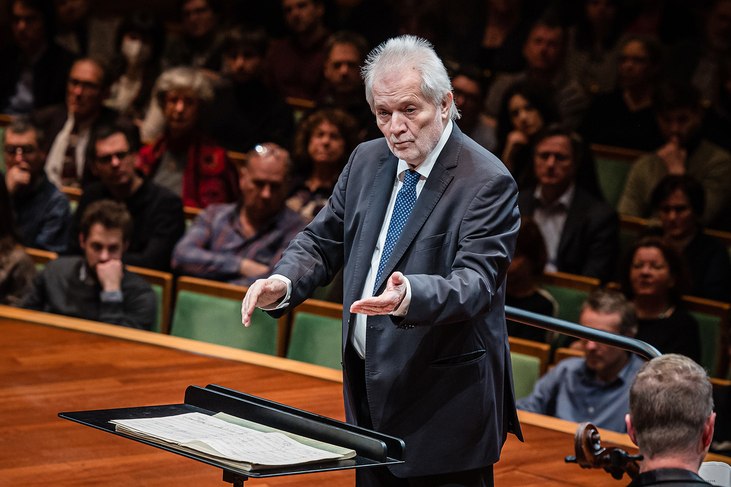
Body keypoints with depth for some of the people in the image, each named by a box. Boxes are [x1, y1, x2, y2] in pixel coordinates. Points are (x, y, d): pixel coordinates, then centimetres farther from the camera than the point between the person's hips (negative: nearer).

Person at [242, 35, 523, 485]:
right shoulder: (367, 161, 8)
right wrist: (283, 284, -9)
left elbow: (475, 283, -23)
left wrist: (409, 297, -43)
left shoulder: (488, 182, -14)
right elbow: (323, 242, 13)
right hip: (371, 396, 6)